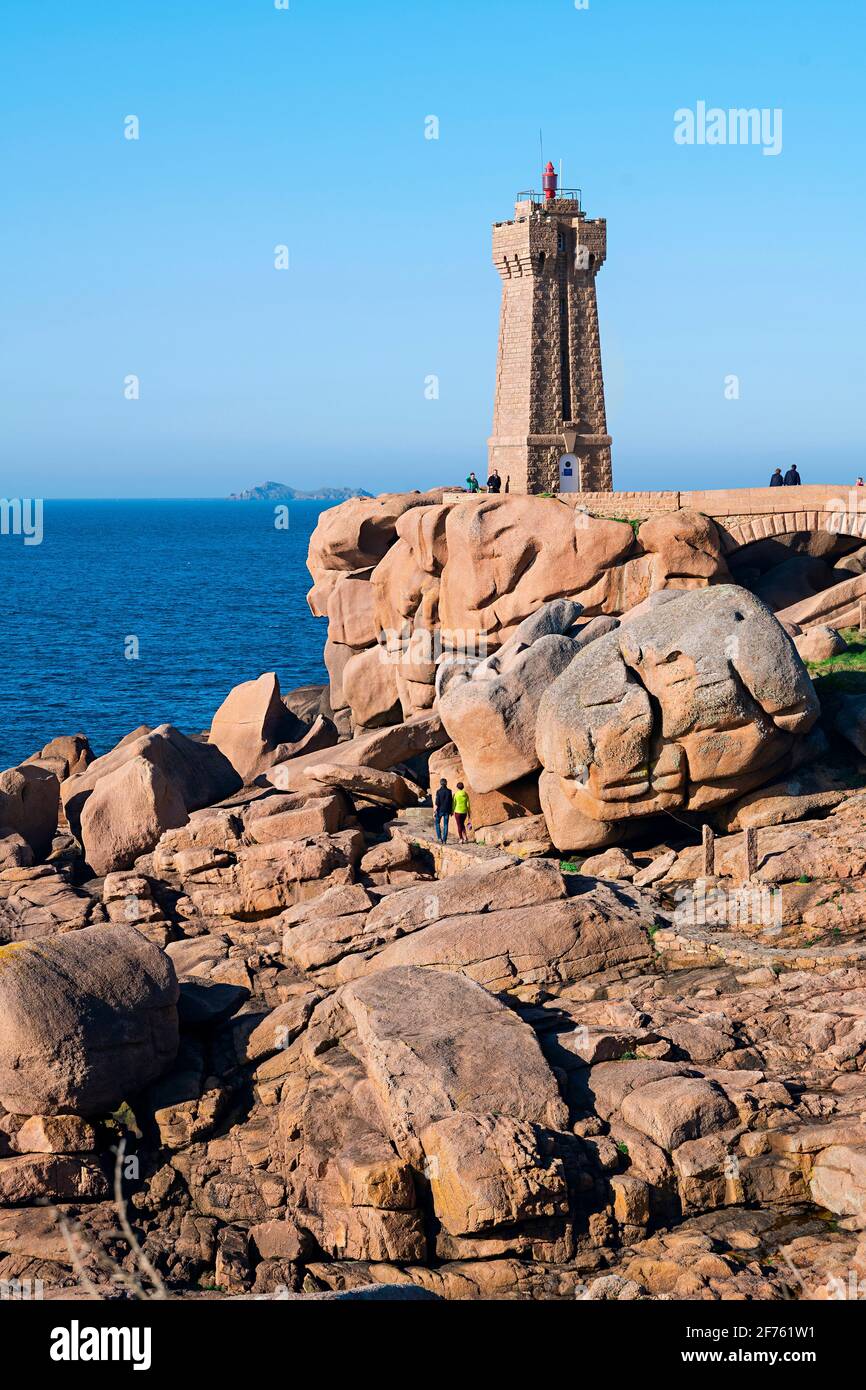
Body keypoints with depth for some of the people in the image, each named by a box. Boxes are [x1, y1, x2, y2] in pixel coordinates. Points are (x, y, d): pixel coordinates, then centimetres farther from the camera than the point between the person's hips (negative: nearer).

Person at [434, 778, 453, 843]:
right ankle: (444, 840, 5)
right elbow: (451, 801, 2)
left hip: (440, 810, -2)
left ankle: (439, 838, 4)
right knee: (445, 825, 8)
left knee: (437, 823, 16)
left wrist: (435, 812, -9)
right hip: (447, 810, 2)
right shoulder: (449, 791, -3)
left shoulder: (438, 791, -12)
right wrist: (451, 811, 13)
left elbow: (437, 802, -14)